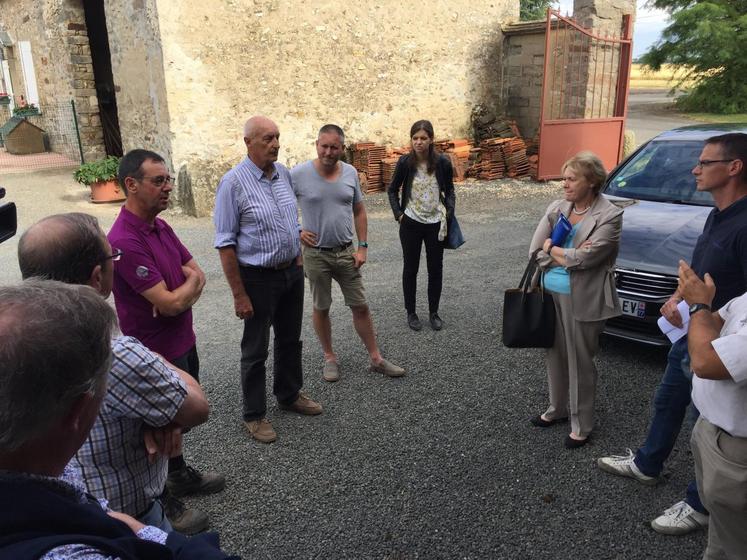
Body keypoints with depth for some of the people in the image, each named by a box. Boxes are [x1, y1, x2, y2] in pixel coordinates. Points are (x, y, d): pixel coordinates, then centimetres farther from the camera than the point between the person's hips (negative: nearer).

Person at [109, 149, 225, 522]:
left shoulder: (161, 227, 3)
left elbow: (198, 274, 4)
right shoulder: (125, 242, -27)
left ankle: (179, 475, 43)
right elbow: (171, 303, -28)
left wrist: (179, 296, -17)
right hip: (157, 351, -8)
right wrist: (191, 282, -8)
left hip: (182, 341, 8)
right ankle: (162, 505, 30)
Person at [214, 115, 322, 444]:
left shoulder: (283, 173, 3)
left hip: (292, 272, 6)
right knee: (256, 349, 8)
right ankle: (254, 415, 25)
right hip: (258, 278, -6)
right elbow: (225, 244, -16)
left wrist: (298, 262, 14)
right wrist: (239, 294, -17)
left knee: (290, 340, 20)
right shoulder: (233, 183, -16)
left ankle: (290, 395, 41)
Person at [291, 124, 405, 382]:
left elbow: (359, 211, 8)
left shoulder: (350, 172, -1)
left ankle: (376, 359, 20)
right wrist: (297, 231, -9)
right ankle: (329, 357, 28)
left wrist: (363, 247, 2)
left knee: (361, 307, 8)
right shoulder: (298, 174, -11)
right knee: (321, 308, 10)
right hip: (316, 254, -2)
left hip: (347, 253, 3)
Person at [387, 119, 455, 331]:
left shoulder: (443, 162, -8)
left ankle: (433, 312, 25)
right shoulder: (405, 162, -9)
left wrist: (449, 211, -7)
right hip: (411, 224, -1)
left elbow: (449, 189, 7)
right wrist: (398, 214, -5)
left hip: (436, 223, 1)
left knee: (435, 269, 9)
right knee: (410, 269, 9)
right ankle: (411, 312, 24)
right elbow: (392, 190, 5)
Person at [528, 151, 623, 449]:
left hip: (582, 299, -5)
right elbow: (535, 250, -2)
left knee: (580, 361, 6)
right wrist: (570, 255, -13)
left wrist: (552, 249, -5)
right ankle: (557, 408, 37)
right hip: (550, 293, 5)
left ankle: (580, 424, 22)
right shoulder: (556, 208, 3)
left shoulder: (609, 215, -12)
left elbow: (584, 258, -19)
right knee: (555, 354, 17)